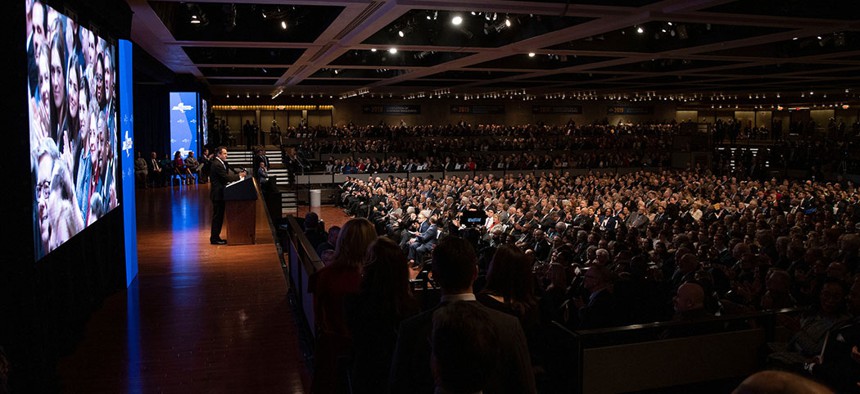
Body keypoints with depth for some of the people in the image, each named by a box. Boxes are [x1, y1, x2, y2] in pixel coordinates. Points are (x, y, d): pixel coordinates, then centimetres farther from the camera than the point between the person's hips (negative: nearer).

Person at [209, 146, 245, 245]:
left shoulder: (220, 163, 14)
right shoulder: (217, 165, -18)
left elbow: (226, 176, 12)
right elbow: (226, 177, -21)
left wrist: (238, 175, 2)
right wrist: (239, 176, -13)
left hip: (219, 193, 10)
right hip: (217, 194, -10)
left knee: (219, 216, 15)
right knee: (217, 216, -4)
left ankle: (215, 237, 21)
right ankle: (214, 238, 3)